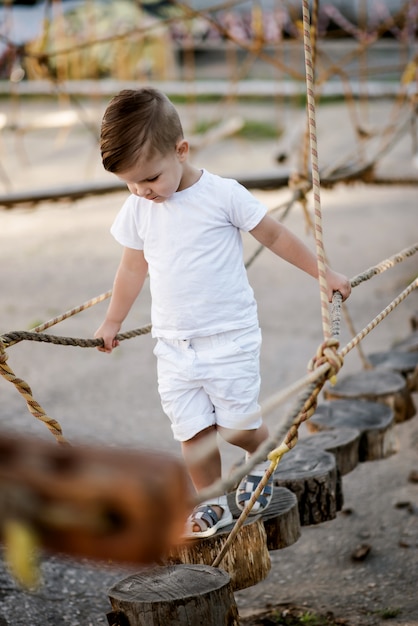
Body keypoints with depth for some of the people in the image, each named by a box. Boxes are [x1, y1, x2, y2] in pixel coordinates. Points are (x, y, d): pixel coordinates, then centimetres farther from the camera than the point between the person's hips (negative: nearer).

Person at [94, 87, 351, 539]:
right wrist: (112, 323, 26)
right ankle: (213, 504, 18)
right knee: (192, 431, 1)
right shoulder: (137, 209, 2)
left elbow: (274, 236, 0)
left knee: (237, 425, 0)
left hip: (229, 337, -4)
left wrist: (323, 273, 7)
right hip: (173, 345, 4)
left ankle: (263, 460, 32)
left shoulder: (224, 195, -11)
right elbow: (133, 268, 17)